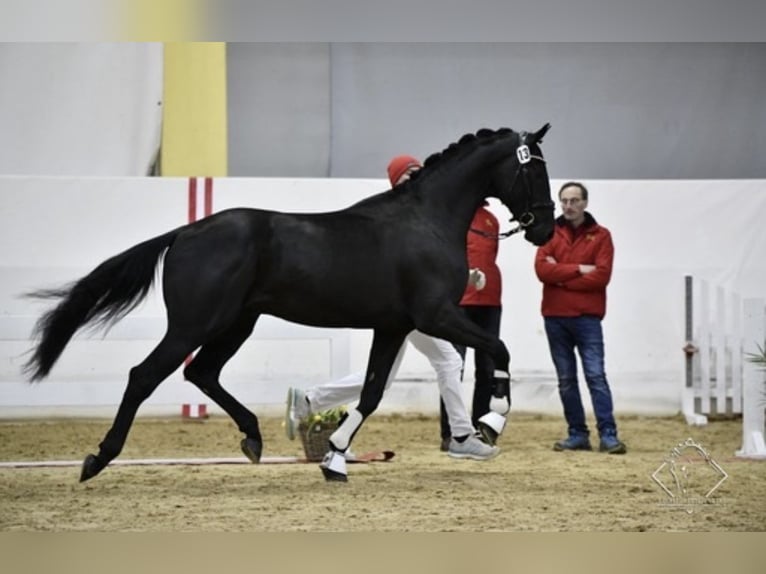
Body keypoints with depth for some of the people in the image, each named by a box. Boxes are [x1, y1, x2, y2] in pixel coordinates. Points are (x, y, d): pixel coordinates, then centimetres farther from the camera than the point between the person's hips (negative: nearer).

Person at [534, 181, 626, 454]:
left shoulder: (600, 236, 4)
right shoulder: (550, 234, 10)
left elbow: (601, 275, -9)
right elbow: (541, 268, -6)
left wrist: (561, 276, -8)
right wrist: (578, 270, -12)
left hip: (587, 317, -3)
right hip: (555, 317, 3)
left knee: (596, 375, -8)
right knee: (566, 379, 6)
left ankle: (608, 435, -11)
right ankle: (577, 434, 11)